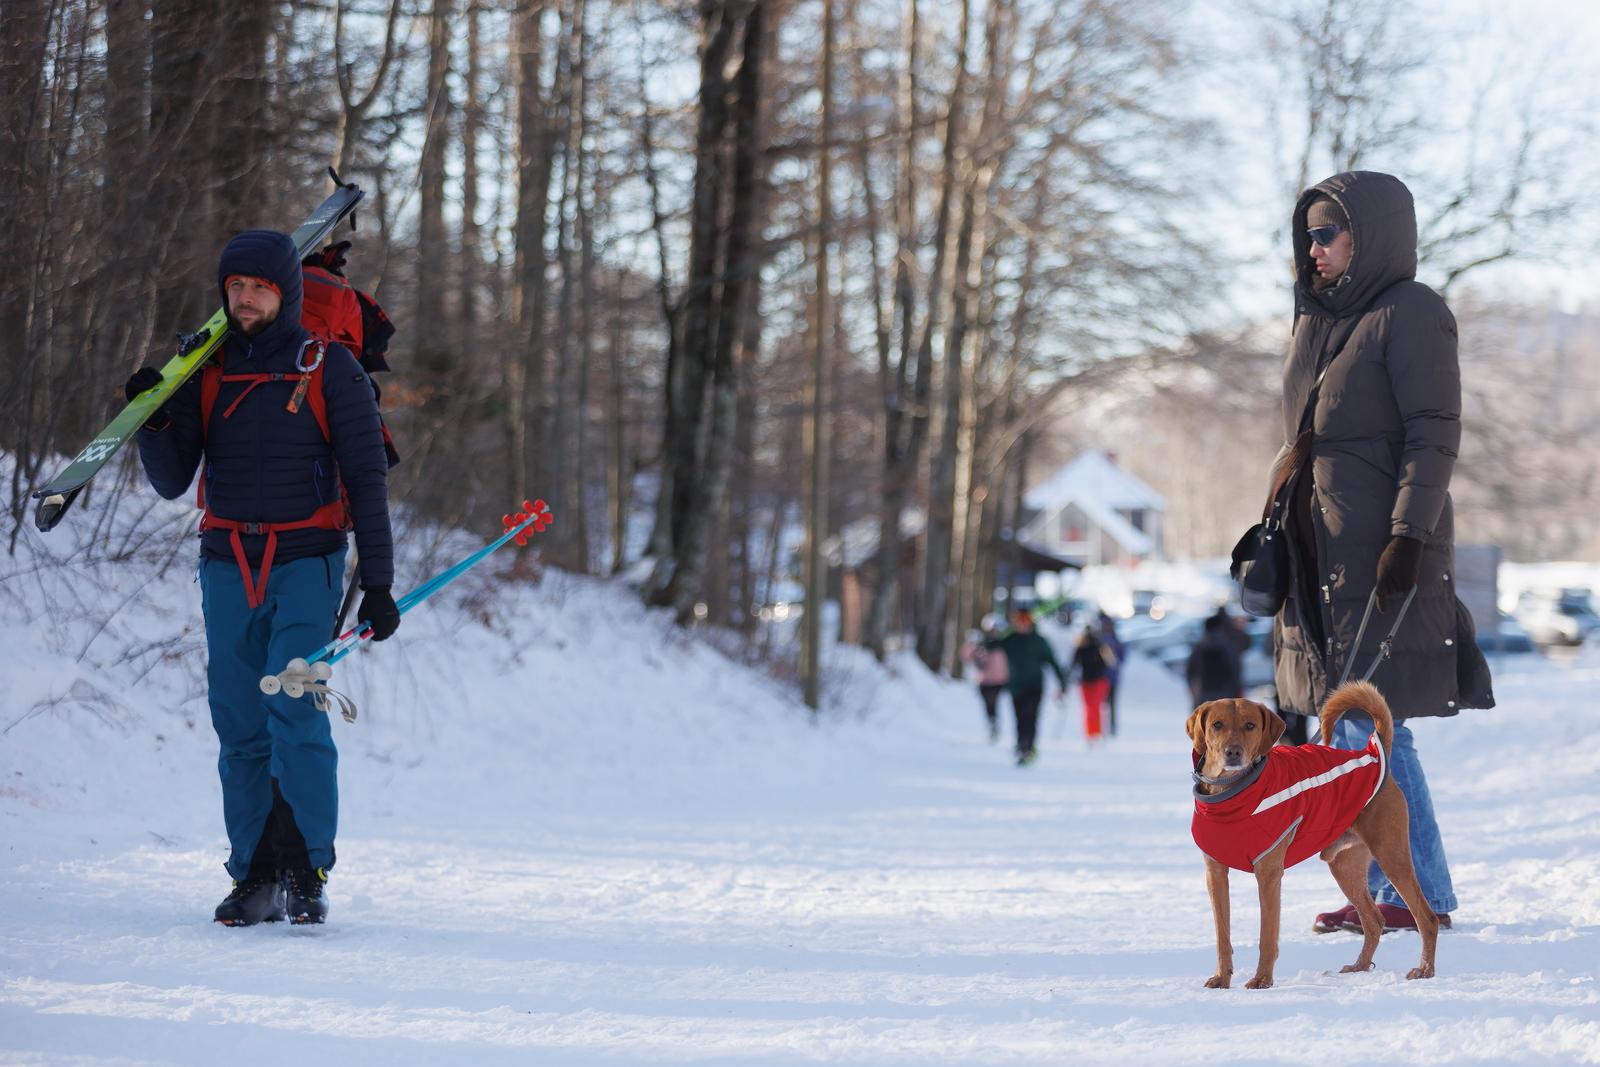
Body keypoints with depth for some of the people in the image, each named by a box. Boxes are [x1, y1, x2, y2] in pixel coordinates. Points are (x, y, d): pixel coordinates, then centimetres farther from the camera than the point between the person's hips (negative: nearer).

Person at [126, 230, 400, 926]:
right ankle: (255, 877, 7)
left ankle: (307, 874, -11)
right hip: (228, 566, 4)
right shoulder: (206, 373, 9)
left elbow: (366, 480, 1)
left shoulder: (330, 371, 0)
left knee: (296, 713, -16)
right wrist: (154, 423, -11)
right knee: (239, 727, 2)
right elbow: (173, 481, 8)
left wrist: (377, 582, -3)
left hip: (306, 564, -4)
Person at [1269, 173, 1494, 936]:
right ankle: (1383, 888, 13)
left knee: (1367, 720, -10)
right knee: (1350, 717, 8)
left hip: (1385, 542, -8)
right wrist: (1277, 530, 17)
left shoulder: (1412, 314, -8)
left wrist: (1409, 536, -20)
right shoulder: (1321, 320, 17)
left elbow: (1435, 435, -13)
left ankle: (1423, 894, -3)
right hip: (1324, 544, 8)